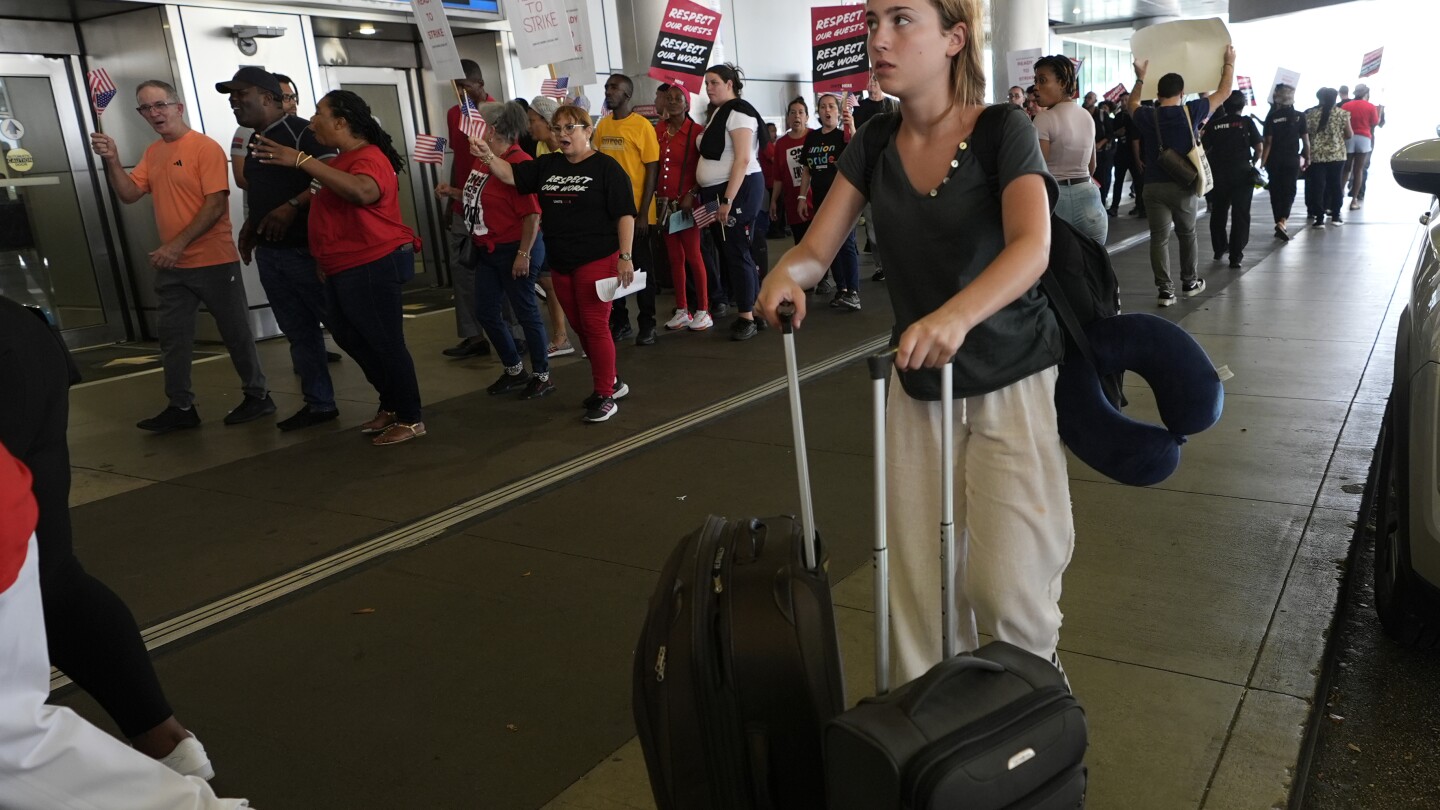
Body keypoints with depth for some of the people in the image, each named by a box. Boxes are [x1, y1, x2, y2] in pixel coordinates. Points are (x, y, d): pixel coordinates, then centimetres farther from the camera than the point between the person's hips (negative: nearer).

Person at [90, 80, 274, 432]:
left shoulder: (205, 148, -10)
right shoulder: (152, 153, 12)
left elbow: (216, 205, -17)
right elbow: (129, 193, 9)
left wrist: (179, 244, -21)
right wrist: (112, 161, -8)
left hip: (214, 262, -7)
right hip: (171, 266, 7)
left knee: (235, 333, 4)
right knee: (174, 339, 9)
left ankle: (257, 396, 16)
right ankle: (181, 407, 18)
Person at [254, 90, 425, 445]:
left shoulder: (368, 158, -17)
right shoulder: (344, 160, 17)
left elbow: (362, 192, -39)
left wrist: (301, 160, -38)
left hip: (373, 265, -11)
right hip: (345, 268, 11)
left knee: (385, 342, -5)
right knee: (350, 337, 17)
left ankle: (411, 419, 5)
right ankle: (392, 404, 29)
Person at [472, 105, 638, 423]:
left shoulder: (605, 167, -7)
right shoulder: (548, 165, 11)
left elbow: (624, 214, -10)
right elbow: (511, 174, 7)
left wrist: (625, 257, -16)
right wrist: (488, 156, -13)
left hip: (597, 260, -7)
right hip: (561, 263, 7)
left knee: (595, 326, -5)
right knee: (580, 327, 13)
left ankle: (605, 396, 5)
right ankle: (611, 381, 28)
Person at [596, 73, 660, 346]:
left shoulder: (642, 125, -7)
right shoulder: (602, 125, 7)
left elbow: (652, 171, -8)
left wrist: (643, 213, -13)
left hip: (636, 210, -5)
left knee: (641, 267, 4)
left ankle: (646, 325, 14)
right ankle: (619, 322, 21)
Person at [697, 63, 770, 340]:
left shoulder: (738, 112, -11)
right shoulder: (717, 113, 17)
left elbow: (743, 159, -19)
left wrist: (728, 200, -24)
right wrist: (703, 195, 14)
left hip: (739, 190, -9)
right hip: (717, 192, 9)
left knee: (737, 254, -7)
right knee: (729, 253, 11)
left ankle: (748, 318, -1)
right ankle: (755, 311, 20)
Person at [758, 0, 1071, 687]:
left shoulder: (1003, 130, -12)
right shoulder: (874, 146, 1)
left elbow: (1032, 246, -27)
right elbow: (816, 248, -1)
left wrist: (957, 314, -46)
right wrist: (786, 273, -26)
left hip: (1013, 383, -4)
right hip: (918, 387, 4)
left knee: (1005, 586, -6)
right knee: (918, 586, 3)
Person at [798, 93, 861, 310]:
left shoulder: (843, 135, -3)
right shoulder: (812, 137, 12)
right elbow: (807, 169, 16)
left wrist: (852, 130, -36)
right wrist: (802, 197, 11)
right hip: (820, 199, 6)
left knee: (846, 244, -11)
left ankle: (853, 293, -12)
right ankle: (841, 289, 16)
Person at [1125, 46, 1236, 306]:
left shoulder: (1147, 116, -2)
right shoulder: (1190, 112, -4)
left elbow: (1132, 104, 23)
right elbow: (1224, 92, 10)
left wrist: (1140, 77, 31)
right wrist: (1229, 62, 23)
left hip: (1154, 186, 0)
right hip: (1183, 186, 0)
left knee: (1159, 237, 2)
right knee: (1187, 234, 17)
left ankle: (1165, 289, -2)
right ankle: (1190, 282, 29)